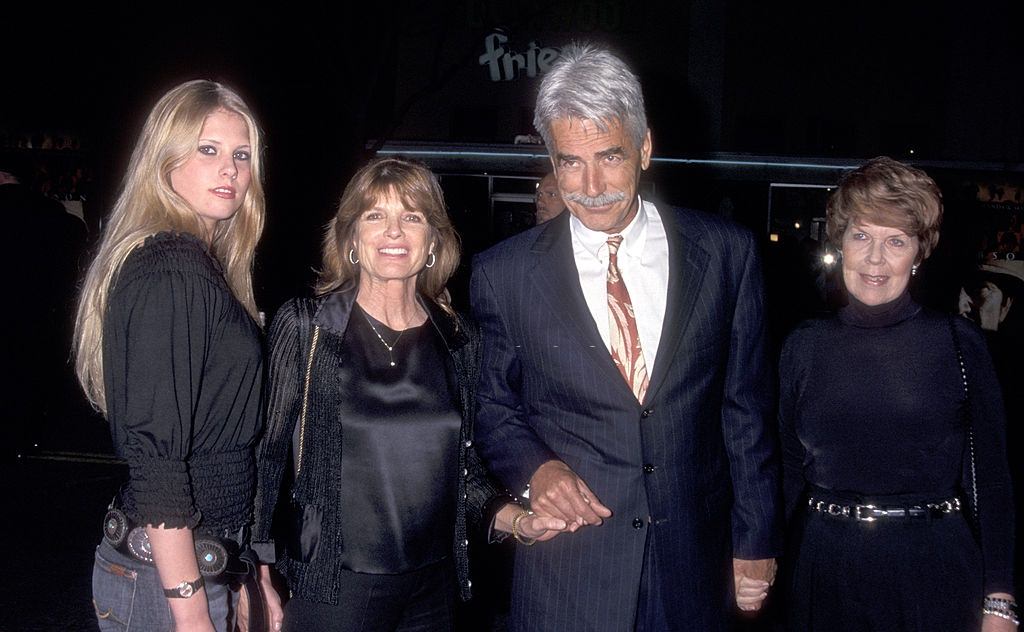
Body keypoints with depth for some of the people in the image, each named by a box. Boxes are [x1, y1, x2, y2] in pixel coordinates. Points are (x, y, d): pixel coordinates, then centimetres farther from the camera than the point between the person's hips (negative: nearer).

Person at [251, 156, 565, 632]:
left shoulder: (459, 340, 3)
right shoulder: (304, 327, -6)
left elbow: (464, 470, 11)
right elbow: (264, 456, -5)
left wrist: (517, 520, -5)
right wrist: (257, 583, -9)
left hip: (432, 590, 4)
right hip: (330, 591, -3)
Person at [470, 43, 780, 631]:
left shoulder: (727, 252, -4)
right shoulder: (504, 274, -5)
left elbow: (746, 407, 2)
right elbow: (493, 405, 7)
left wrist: (757, 542, 5)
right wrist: (536, 465, -12)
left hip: (695, 568, 2)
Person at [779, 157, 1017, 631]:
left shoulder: (958, 343, -4)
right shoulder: (804, 347, 2)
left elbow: (990, 478, -2)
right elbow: (790, 473, 8)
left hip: (933, 573, -2)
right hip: (825, 573, 2)